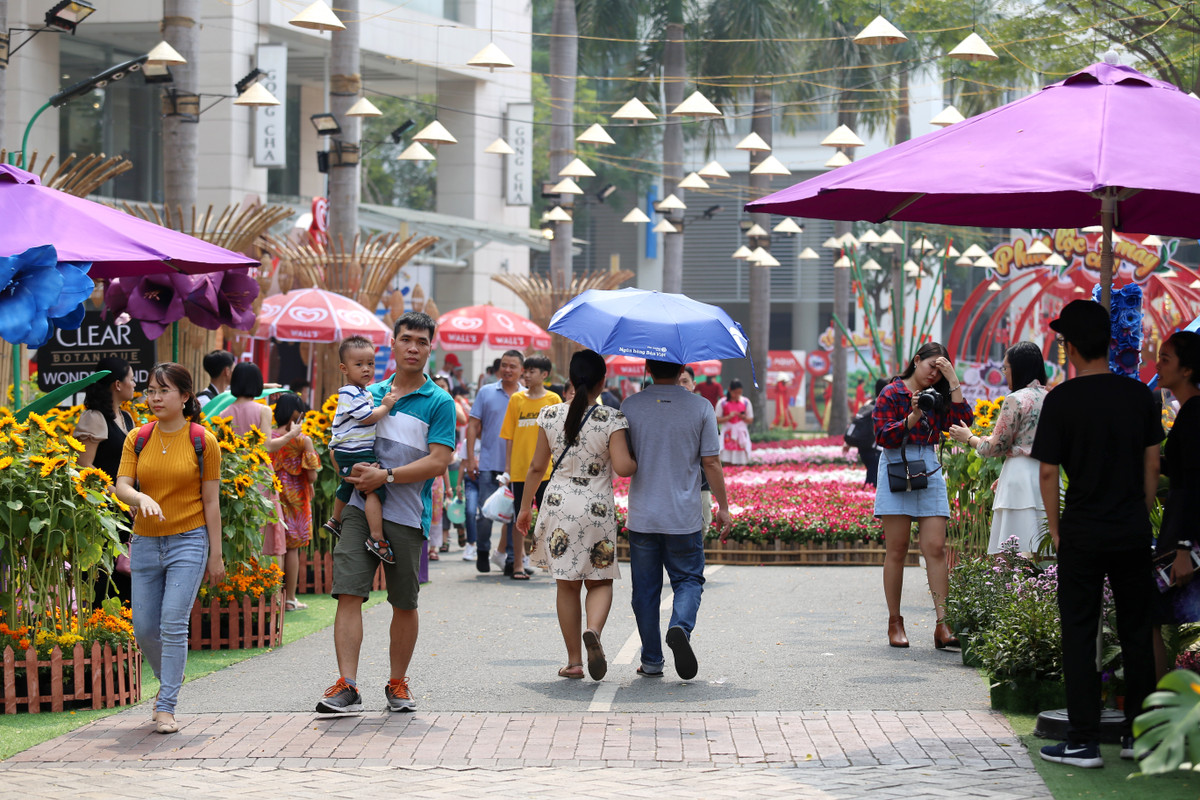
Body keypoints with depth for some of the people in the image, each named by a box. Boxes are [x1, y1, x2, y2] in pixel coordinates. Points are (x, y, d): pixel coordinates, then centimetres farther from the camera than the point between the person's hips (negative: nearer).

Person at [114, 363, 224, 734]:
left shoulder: (203, 441, -3)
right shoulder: (137, 439, 5)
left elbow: (211, 502, -2)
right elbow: (121, 486, -4)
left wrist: (215, 556, -2)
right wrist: (142, 498, -28)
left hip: (188, 542, -4)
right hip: (145, 543, 4)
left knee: (173, 624, -13)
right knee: (144, 628, 6)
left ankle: (166, 708, -8)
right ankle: (168, 682, 34)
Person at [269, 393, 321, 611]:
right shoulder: (303, 441, -11)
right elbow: (312, 476, -11)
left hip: (272, 495, 3)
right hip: (295, 498, -3)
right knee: (292, 548, 5)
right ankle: (290, 599, 9)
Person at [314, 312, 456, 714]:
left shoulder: (439, 403, 0)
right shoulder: (370, 394, 14)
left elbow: (439, 462, -9)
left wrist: (387, 476, -15)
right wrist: (354, 474, 3)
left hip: (406, 515, -2)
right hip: (360, 507, 3)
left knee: (404, 603, 8)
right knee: (348, 593, -10)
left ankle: (398, 683, 23)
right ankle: (347, 686, -13)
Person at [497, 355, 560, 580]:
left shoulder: (553, 400, 2)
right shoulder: (516, 399, 6)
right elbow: (509, 436, 7)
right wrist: (509, 465, 2)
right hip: (519, 469, 1)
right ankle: (518, 564, 9)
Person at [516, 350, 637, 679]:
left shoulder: (550, 415, 0)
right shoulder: (612, 420, -9)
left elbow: (536, 468, 5)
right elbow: (622, 467, -19)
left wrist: (525, 507, 16)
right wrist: (641, 463, 3)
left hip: (558, 504, 2)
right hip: (598, 509, -2)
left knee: (567, 585, 10)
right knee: (600, 581, 12)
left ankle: (574, 661, 10)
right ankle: (594, 630, -19)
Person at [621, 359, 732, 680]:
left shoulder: (630, 406, -2)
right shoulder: (701, 407, -4)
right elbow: (711, 463, -3)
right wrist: (723, 507, 6)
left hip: (642, 517, 1)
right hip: (684, 518, -1)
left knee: (646, 588, 10)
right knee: (688, 580, 12)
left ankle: (651, 661, 11)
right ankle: (681, 627, -17)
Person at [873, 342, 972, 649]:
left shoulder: (937, 397, 15)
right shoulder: (892, 393, 2)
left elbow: (962, 418, -1)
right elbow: (884, 436, -7)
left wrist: (952, 380, -1)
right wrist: (913, 418, -19)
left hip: (930, 474, 4)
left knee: (936, 548, -6)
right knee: (897, 551, 0)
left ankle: (942, 625, -11)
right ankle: (894, 622, 9)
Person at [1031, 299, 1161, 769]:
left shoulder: (1062, 400, -10)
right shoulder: (1140, 395, 1)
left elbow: (1048, 470, -9)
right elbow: (1152, 463, 7)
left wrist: (1055, 529, 2)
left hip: (1083, 535, -3)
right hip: (1134, 532, 3)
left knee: (1079, 636, 3)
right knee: (1137, 633, 12)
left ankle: (1084, 742, 1)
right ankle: (1139, 734, 17)